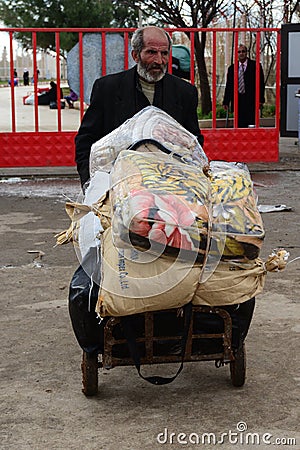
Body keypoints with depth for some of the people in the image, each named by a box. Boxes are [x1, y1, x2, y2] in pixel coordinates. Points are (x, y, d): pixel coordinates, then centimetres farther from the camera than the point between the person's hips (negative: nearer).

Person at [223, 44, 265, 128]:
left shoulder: (255, 66, 4)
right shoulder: (232, 68, 13)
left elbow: (261, 83, 1)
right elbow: (228, 86, 13)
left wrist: (261, 100, -7)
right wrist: (226, 102, 6)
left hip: (251, 101, -3)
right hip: (238, 101, 3)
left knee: (251, 125, -6)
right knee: (240, 125, 2)